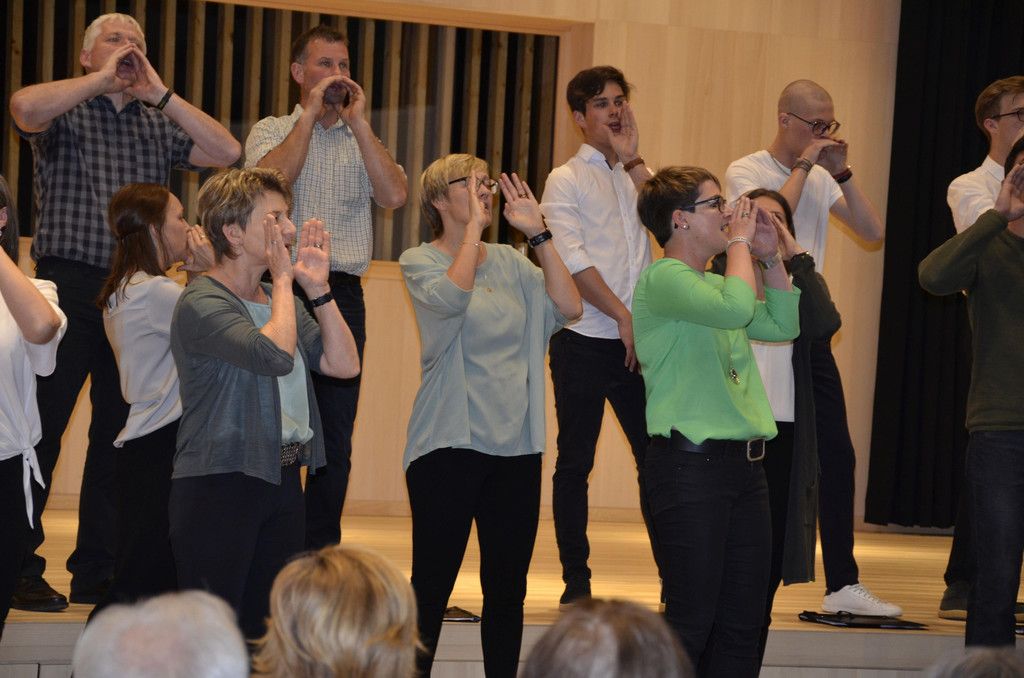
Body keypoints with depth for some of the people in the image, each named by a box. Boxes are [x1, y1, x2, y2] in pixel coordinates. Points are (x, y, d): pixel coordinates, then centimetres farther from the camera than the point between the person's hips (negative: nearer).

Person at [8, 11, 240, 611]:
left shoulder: (158, 125, 16)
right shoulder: (65, 112, 3)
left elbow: (226, 151, 3)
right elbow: (25, 107, -20)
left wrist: (159, 92, 0)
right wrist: (103, 79, -11)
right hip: (69, 285, -5)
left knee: (119, 432, 7)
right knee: (42, 426, -5)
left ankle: (97, 572, 14)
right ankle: (21, 569, 0)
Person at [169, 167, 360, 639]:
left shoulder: (278, 299, 15)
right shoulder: (201, 304, -12)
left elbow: (343, 363, 7)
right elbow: (275, 354, -27)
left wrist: (317, 287, 1)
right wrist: (283, 280, -12)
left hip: (281, 479, 8)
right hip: (218, 485, -8)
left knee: (267, 631, 10)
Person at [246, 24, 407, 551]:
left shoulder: (363, 143, 15)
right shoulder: (273, 132, 7)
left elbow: (395, 195, -4)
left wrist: (358, 121, -3)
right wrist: (311, 114, -8)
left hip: (343, 295, 3)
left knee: (335, 437, 3)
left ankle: (320, 556, 10)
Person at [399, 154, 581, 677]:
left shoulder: (510, 262, 11)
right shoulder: (420, 262, -1)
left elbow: (568, 306, -2)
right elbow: (453, 297, -23)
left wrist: (537, 231, -3)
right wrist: (474, 224, -15)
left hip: (516, 443, 5)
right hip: (450, 443, -5)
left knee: (508, 587, 8)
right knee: (432, 585, -3)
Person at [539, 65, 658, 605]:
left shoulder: (639, 175, 16)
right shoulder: (566, 180, 1)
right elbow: (572, 262, -10)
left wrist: (632, 160, -4)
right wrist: (623, 317, -13)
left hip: (637, 339, 4)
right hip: (585, 339, -4)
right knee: (575, 462, 1)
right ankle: (576, 583, 6)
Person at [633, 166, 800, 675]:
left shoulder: (712, 282, 18)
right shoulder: (663, 278, -10)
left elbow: (783, 325, 23)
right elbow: (735, 309, -25)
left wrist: (770, 256, 14)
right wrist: (739, 242, -10)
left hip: (742, 462, 9)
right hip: (690, 464, -9)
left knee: (743, 623, 8)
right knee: (692, 620, -8)